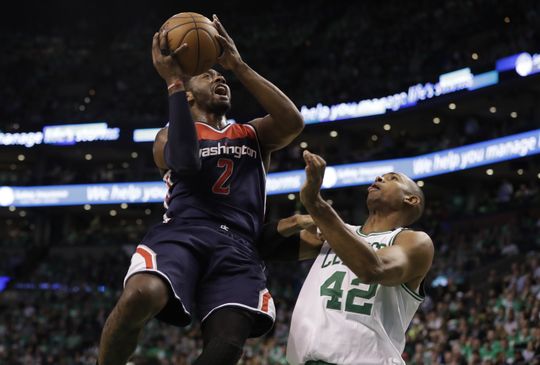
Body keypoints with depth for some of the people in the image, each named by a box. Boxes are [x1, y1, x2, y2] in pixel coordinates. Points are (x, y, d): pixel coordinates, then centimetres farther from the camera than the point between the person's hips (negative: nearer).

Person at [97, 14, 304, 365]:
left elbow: (293, 122, 5)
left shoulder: (253, 135, 28)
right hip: (182, 232, -2)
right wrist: (175, 84, -2)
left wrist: (240, 66, 6)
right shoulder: (170, 136, 20)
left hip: (237, 246, 2)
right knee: (141, 295, -36)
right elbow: (186, 162, -7)